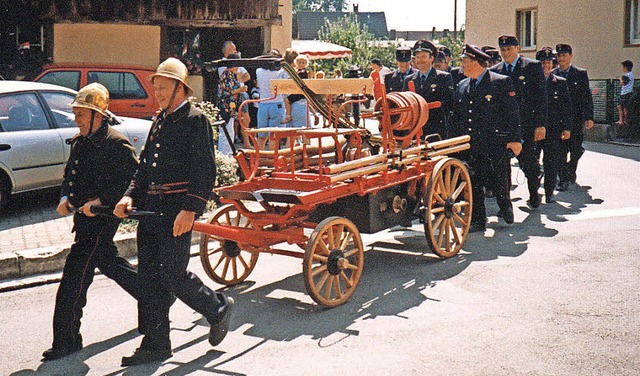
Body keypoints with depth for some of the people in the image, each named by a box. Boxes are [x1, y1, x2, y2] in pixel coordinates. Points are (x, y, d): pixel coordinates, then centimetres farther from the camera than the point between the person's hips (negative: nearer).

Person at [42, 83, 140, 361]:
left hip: (102, 217, -10)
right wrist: (65, 198, 3)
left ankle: (67, 340, 0)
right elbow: (69, 175, 23)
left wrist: (100, 200, -26)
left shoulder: (116, 144, -15)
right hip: (83, 215, 10)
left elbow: (134, 179, -21)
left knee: (74, 277, -9)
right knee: (109, 264, 22)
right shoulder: (79, 141, 13)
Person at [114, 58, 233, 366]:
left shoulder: (195, 120, -6)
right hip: (151, 209, 8)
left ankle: (218, 309, 17)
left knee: (172, 274, -8)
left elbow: (205, 171, -14)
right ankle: (155, 344, 16)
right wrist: (130, 196, 6)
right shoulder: (159, 121, 19)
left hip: (177, 210, -8)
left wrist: (190, 210, -21)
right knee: (148, 277, 8)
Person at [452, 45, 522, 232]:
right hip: (470, 146, 5)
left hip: (495, 144, -5)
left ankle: (506, 208, 30)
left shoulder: (501, 82, -3)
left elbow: (512, 112, -5)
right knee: (474, 184, 4)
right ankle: (477, 221, 14)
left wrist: (515, 139, -10)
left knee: (497, 182, 0)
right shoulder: (462, 86, 13)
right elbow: (457, 116, 18)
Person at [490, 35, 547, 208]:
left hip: (526, 126, -2)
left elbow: (541, 97, -3)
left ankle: (534, 194, 29)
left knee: (528, 161, 4)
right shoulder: (494, 71, 9)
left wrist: (540, 124, -10)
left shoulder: (532, 66, 1)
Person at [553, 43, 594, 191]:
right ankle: (563, 179, 4)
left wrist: (589, 117, -6)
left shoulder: (580, 74, 4)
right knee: (560, 151, -3)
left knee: (575, 150, 7)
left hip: (575, 118, 0)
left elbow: (587, 97, 2)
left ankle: (571, 171, 32)